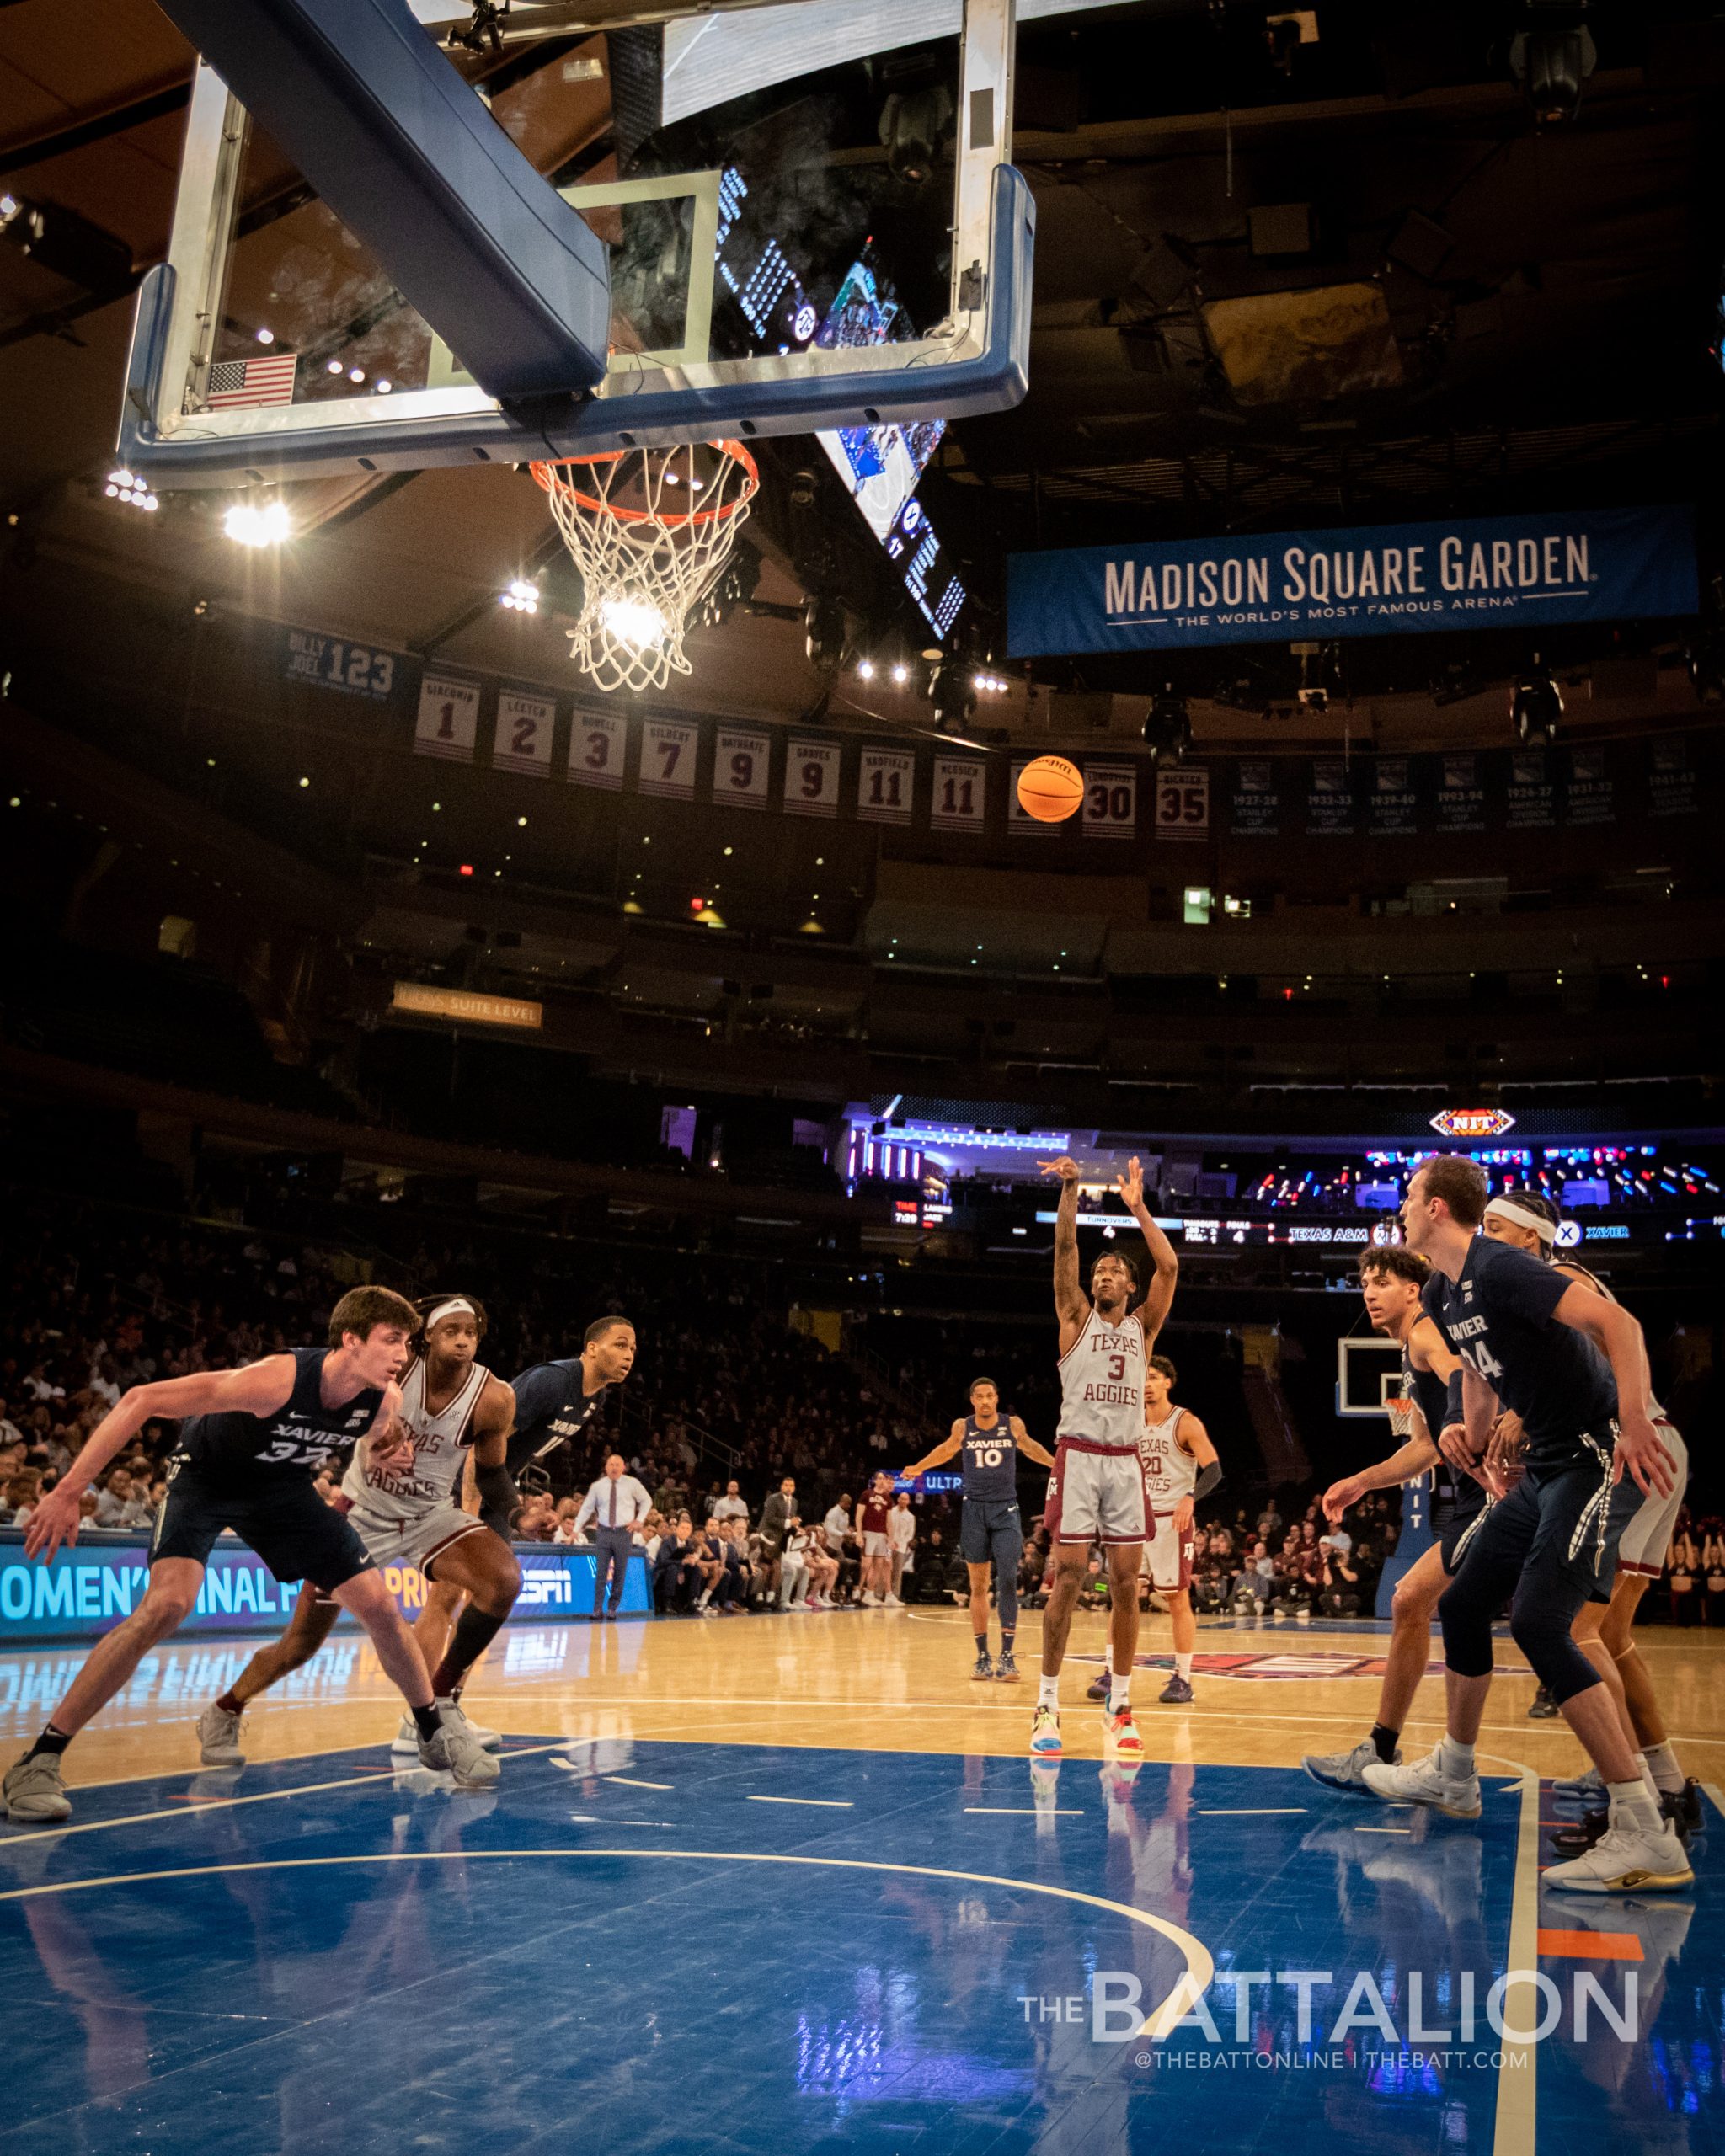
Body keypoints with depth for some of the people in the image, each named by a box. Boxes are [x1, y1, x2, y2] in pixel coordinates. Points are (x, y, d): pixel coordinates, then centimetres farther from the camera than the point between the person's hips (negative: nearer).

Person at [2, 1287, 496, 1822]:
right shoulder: (278, 1379, -39)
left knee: (379, 1604, -1)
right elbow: (140, 1400, -36)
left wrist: (393, 1452, -17)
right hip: (205, 1476, -5)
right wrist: (68, 1492, -38)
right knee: (167, 1604, -28)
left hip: (282, 1483, 5)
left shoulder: (386, 1400, -20)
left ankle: (435, 1731, 22)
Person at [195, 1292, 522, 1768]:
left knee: (504, 1580, -25)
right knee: (299, 1647, 4)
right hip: (362, 1512, -1)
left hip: (430, 1515, 2)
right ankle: (222, 1714, 35)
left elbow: (491, 1472, 1)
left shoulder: (493, 1399, -17)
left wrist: (506, 1523, -6)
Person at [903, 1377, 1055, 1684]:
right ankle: (982, 1656, 11)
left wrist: (1057, 1464, 25)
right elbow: (947, 1450, 22)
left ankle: (1007, 1655, -8)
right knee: (978, 1586, 4)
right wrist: (918, 1468, 26)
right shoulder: (962, 1427, 1)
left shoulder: (1013, 1425, -1)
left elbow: (1030, 1447, 20)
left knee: (1007, 1581, -13)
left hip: (1006, 1510, -1)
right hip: (974, 1509, 1)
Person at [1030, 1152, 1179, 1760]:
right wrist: (1070, 1189, -13)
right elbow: (1064, 1249, -3)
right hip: (1078, 1456, -2)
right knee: (1067, 1579, -6)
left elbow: (1169, 1265, 1)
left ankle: (1119, 1708, 9)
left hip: (1126, 1462, 2)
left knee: (1125, 1584, 2)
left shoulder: (1142, 1325, 14)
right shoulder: (1076, 1317, 10)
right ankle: (1047, 1705, 0)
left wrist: (1138, 1206, 1)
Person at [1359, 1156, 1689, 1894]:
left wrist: (1634, 1425, -35)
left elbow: (1618, 1323, -28)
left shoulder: (1500, 1268, -19)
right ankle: (1451, 1776, 33)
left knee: (1537, 1622, -21)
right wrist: (1473, 1434, 20)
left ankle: (1646, 1837, -18)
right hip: (1543, 1468, 10)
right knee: (1462, 1604, 14)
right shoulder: (1444, 1295, 11)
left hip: (1599, 1458, -10)